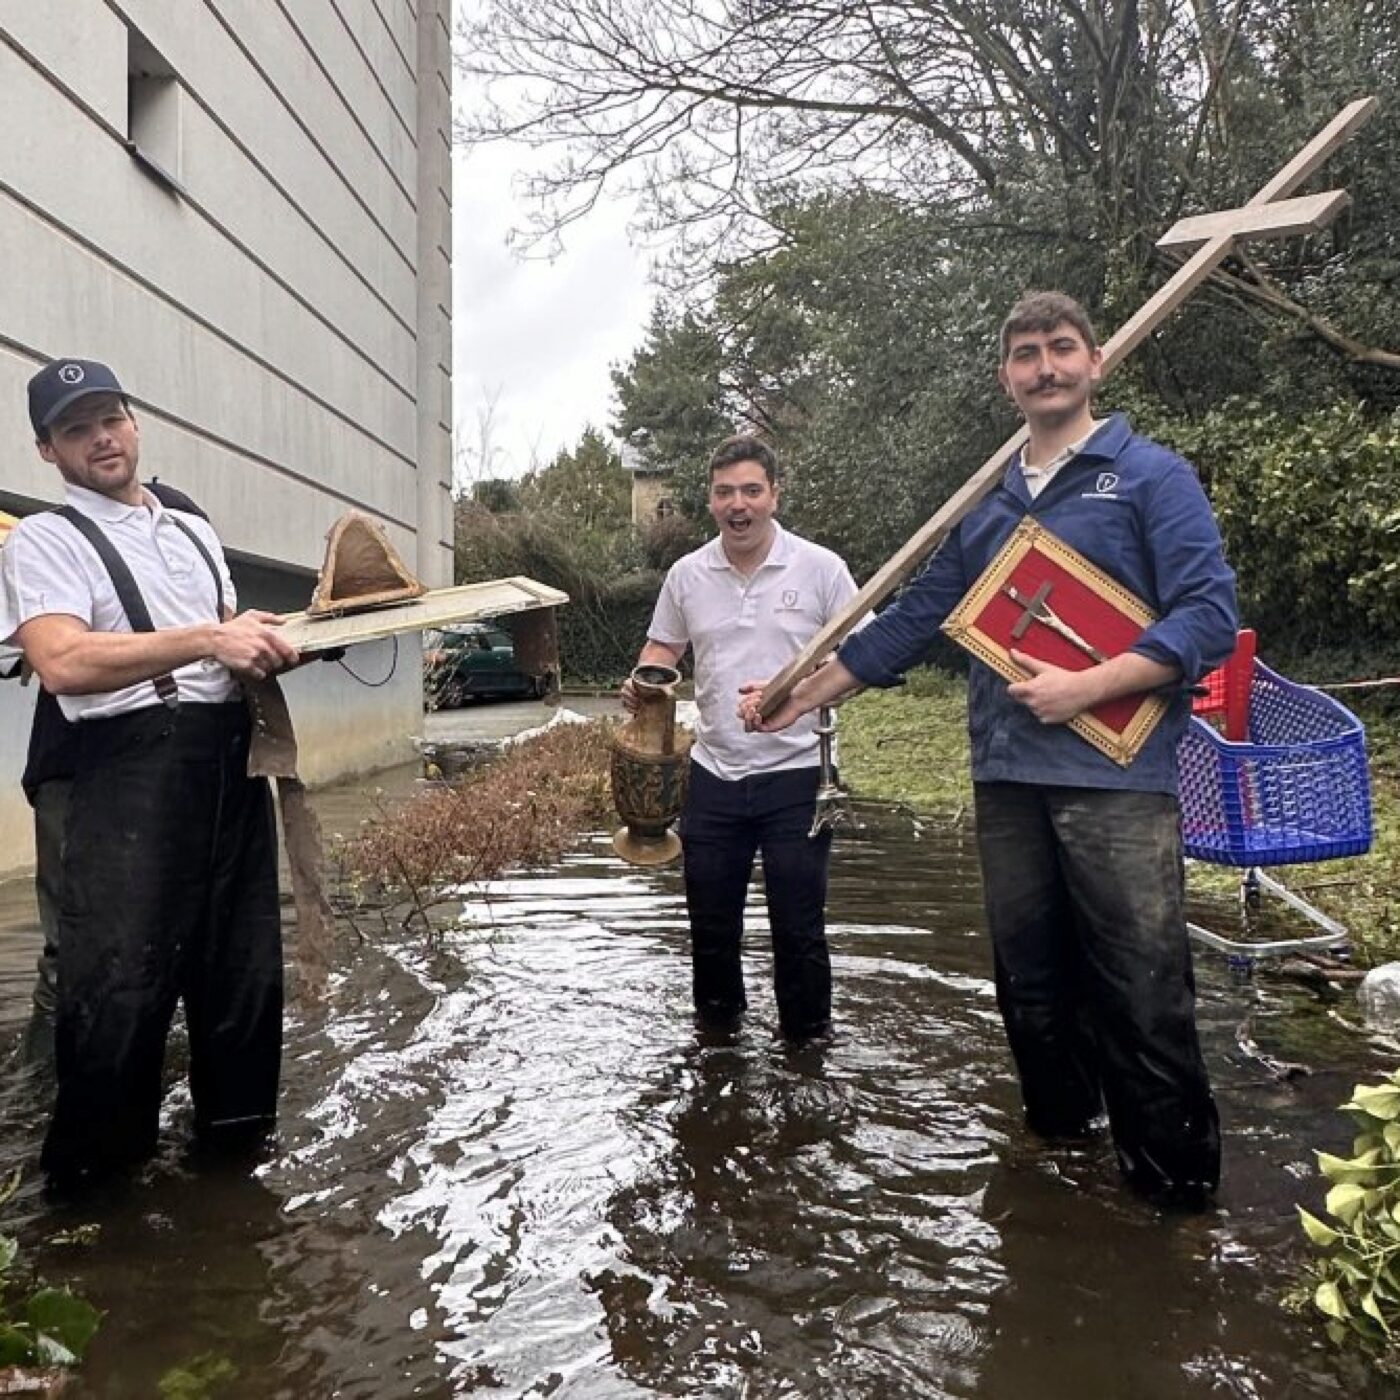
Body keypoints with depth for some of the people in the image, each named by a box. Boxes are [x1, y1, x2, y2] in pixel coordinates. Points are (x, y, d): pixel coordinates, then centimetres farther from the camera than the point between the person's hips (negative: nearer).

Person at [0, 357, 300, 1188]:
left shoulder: (197, 532, 19)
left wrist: (267, 640, 5)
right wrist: (205, 640, -24)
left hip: (233, 754, 7)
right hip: (134, 766, -6)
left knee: (242, 953, 13)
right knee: (122, 972, -5)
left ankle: (237, 1127, 30)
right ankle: (91, 1166, 14)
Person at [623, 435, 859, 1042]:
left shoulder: (821, 568, -5)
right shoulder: (687, 575, 4)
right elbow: (662, 648, 14)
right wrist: (644, 682, -8)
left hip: (797, 775, -3)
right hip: (714, 776, 4)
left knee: (798, 924, 5)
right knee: (710, 920, 15)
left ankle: (806, 1041, 24)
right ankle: (716, 1029, 37)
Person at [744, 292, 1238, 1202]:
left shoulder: (1152, 477, 2)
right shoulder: (987, 507, 18)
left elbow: (1209, 616, -7)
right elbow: (909, 624, 21)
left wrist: (1086, 687, -17)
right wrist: (799, 698, 19)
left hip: (1117, 779, -5)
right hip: (1007, 779, 5)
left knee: (1144, 995, -3)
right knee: (1031, 984, 13)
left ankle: (1179, 1187, 13)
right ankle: (1060, 1141, 30)